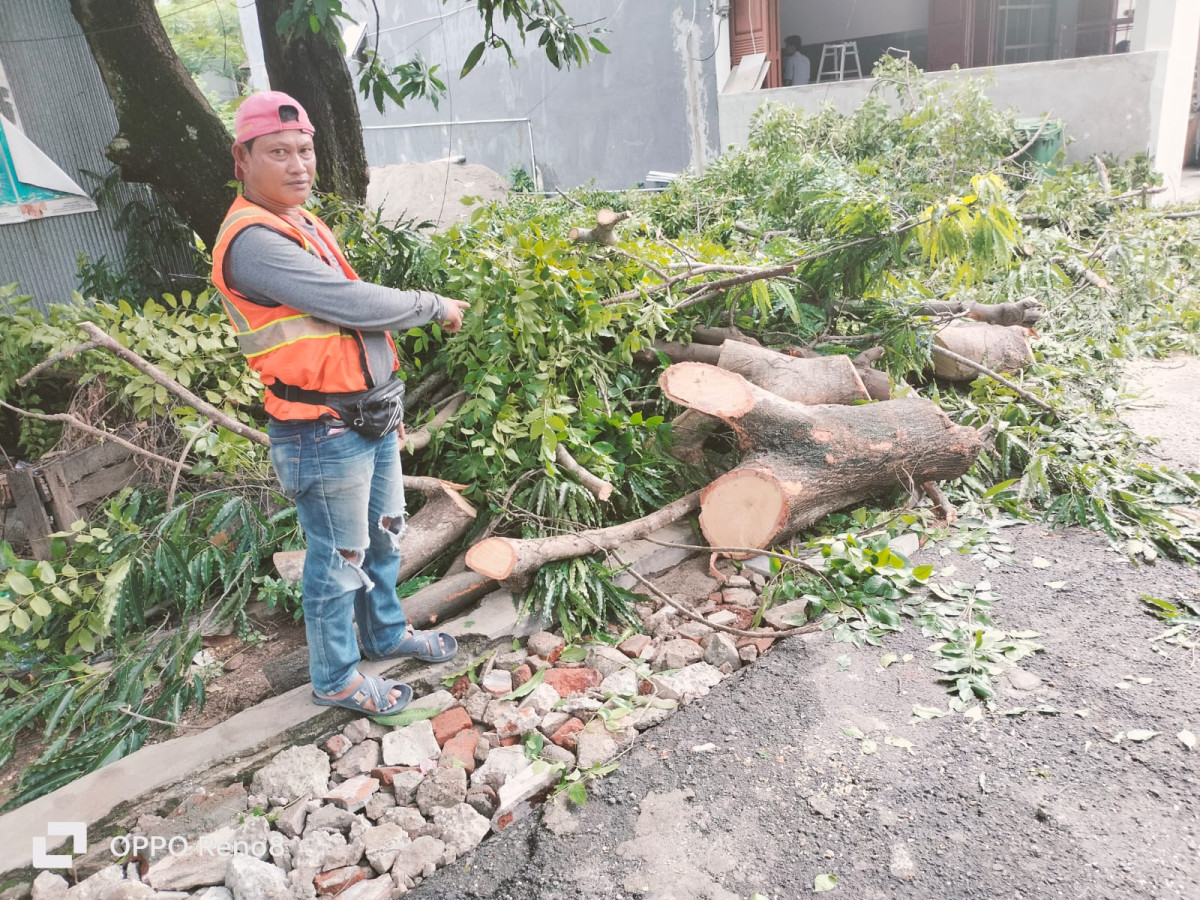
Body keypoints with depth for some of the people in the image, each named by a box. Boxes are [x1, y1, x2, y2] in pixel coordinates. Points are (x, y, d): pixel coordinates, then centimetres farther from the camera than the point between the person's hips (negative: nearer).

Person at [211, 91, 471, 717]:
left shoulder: (305, 224, 12)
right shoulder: (252, 241, -19)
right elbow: (352, 304, -26)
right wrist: (435, 306, -10)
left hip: (371, 418, 9)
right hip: (324, 435, -9)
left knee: (384, 536, 23)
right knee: (339, 560, 6)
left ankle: (386, 632, 45)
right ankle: (336, 679, 27)